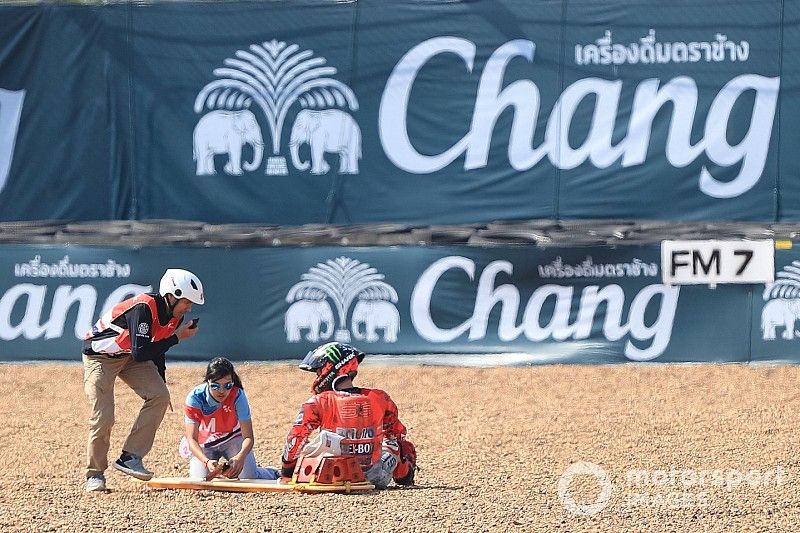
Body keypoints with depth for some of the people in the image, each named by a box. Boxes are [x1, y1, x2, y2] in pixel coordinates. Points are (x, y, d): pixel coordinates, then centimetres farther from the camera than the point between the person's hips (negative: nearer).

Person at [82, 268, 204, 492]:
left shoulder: (175, 314, -6)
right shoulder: (143, 308, -32)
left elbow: (156, 348, 10)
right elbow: (140, 353, -36)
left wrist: (159, 383, 9)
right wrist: (177, 337, -31)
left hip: (130, 356, 8)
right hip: (100, 355, -7)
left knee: (159, 396, -13)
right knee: (103, 418, -14)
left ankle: (130, 457, -7)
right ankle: (94, 474, 3)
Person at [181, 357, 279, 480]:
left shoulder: (237, 395, -27)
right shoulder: (195, 398, -27)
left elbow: (248, 437, -27)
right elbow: (192, 439, -30)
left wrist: (240, 457, -50)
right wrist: (207, 461, -49)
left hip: (233, 439, 0)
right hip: (204, 444, 0)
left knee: (250, 477, -18)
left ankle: (272, 474, 21)